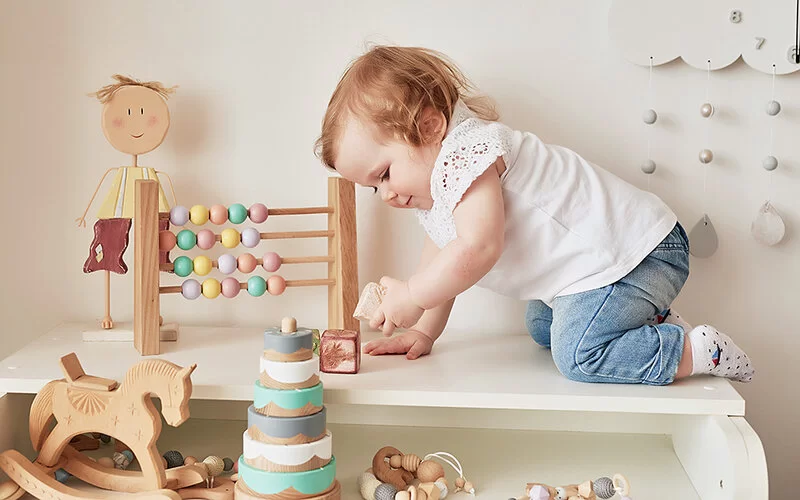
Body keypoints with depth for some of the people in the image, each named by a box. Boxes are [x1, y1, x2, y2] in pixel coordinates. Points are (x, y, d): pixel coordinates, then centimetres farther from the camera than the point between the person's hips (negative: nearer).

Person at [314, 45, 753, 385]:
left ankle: (698, 349, -9)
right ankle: (653, 325, 22)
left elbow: (477, 248, -34)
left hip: (631, 248, -11)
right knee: (544, 329, 25)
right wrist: (423, 332, 13)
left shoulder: (464, 152, -23)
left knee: (578, 354, -22)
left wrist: (411, 298, -24)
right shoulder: (431, 192, 11)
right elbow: (438, 261, 19)